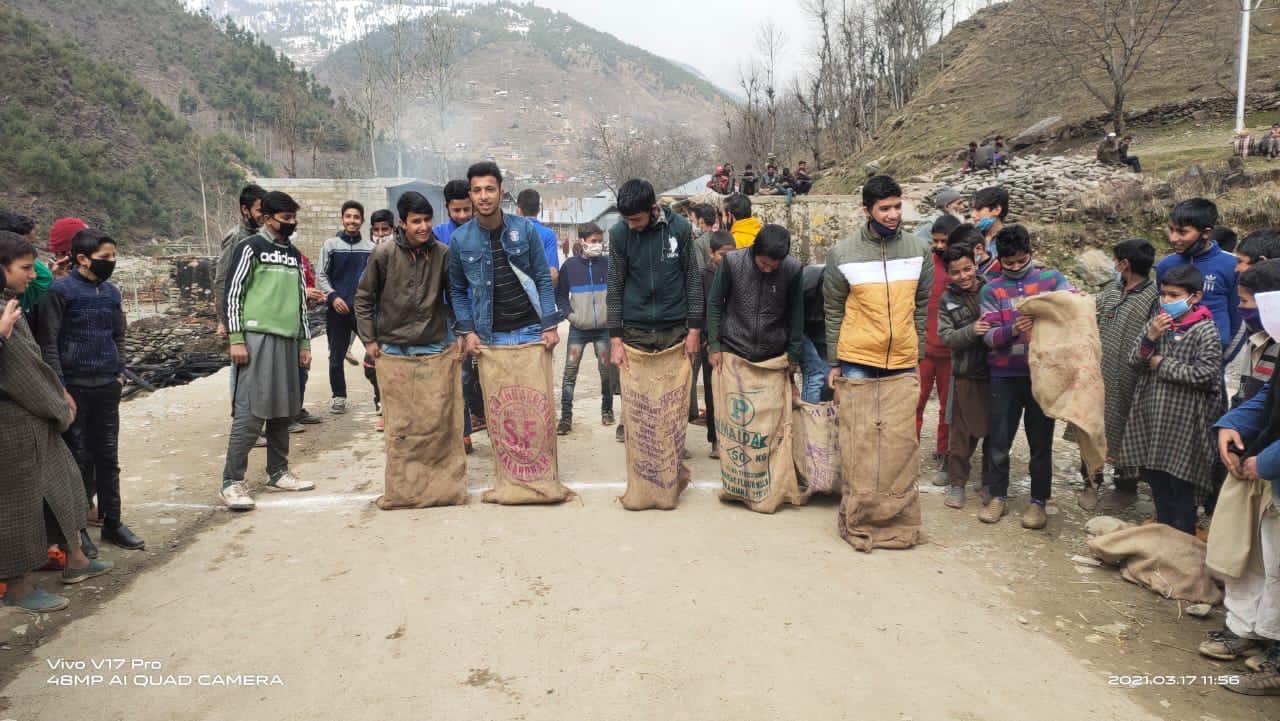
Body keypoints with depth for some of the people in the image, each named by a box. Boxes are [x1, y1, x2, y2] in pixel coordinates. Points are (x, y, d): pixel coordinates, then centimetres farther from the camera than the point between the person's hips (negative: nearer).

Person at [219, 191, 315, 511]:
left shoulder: (294, 254, 18)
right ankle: (232, 482, -3)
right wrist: (236, 339, -12)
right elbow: (233, 293, -6)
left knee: (283, 411, 9)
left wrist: (304, 343, 17)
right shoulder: (250, 247, -2)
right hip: (257, 338, -7)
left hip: (287, 340, 7)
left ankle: (278, 473, 19)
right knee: (250, 413, -9)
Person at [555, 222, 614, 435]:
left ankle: (607, 409, 24)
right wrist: (570, 314, -4)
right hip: (578, 329, 0)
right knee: (570, 371, -4)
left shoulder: (608, 263, -2)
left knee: (606, 370, 6)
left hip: (604, 328, 0)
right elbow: (560, 294, 7)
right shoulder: (570, 265, -1)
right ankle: (566, 417, 1)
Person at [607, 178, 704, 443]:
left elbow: (693, 279, 2)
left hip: (675, 329, 0)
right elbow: (615, 288, -1)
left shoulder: (680, 228, -4)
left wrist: (694, 329, -1)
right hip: (635, 331, 0)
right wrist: (615, 339, -4)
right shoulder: (619, 233, -4)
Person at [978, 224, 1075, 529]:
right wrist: (1012, 330, -26)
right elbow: (990, 336, -6)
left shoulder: (1051, 278, 3)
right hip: (1005, 376, 1)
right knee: (999, 441, 7)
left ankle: (1039, 501, 20)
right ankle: (998, 497, 22)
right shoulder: (991, 290, 3)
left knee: (1041, 441, 8)